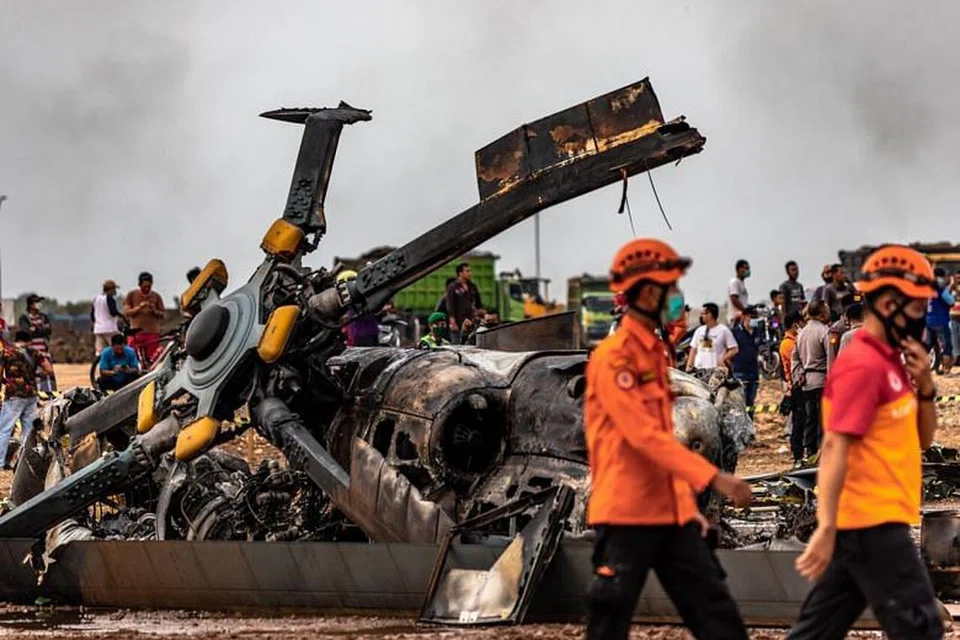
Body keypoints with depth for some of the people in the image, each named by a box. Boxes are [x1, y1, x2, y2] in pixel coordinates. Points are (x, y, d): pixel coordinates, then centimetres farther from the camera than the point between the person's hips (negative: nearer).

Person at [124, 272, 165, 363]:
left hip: (152, 332, 0)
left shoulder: (156, 296, 10)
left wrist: (154, 311, -9)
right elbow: (126, 312, 2)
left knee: (152, 360, -7)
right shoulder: (132, 295, 8)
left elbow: (162, 315, 11)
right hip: (136, 332, 0)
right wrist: (139, 307, -12)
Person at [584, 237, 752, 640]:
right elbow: (645, 436, -22)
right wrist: (713, 477, -26)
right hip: (626, 512, -9)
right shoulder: (614, 357, -13)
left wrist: (688, 501, 17)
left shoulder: (655, 352, 15)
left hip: (670, 511, 9)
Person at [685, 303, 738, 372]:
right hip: (698, 370, 6)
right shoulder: (699, 330, 14)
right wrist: (689, 365, 8)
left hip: (714, 369, -6)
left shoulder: (724, 330, -2)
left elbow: (733, 350, -3)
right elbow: (693, 350, 17)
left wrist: (723, 359, -17)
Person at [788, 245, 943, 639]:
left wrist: (924, 385, 1)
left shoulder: (891, 362, 14)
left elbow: (922, 439, 20)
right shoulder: (862, 365, -15)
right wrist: (826, 528, -31)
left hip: (870, 522, 10)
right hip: (872, 522, -10)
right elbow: (834, 449, -23)